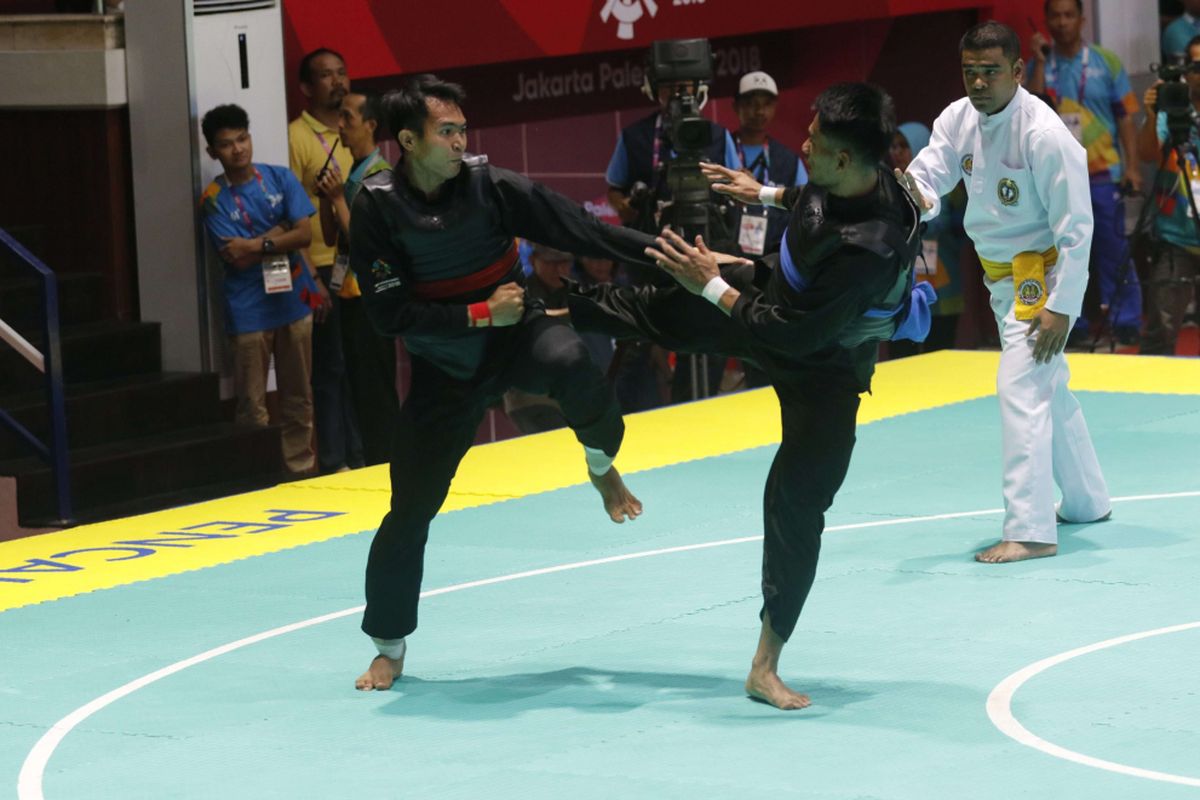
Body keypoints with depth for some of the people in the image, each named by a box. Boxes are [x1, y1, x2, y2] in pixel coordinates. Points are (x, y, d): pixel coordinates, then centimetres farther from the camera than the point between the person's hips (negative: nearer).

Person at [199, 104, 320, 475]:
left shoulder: (280, 179, 2)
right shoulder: (215, 199, -5)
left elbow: (304, 234, -6)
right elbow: (238, 259, -12)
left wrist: (257, 244, -15)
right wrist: (280, 231, -8)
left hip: (293, 300, 3)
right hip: (249, 310, -3)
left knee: (298, 398, 10)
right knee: (253, 405, -1)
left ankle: (300, 468, 19)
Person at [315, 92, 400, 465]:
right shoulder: (351, 175, 12)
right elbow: (331, 237, 16)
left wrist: (338, 198, -15)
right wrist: (325, 198, 2)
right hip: (350, 293, 9)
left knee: (377, 389, -5)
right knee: (359, 387, 12)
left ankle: (386, 462, -1)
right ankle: (371, 463, 18)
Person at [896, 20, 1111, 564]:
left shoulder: (1045, 136, -24)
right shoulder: (959, 120, -3)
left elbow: (1076, 226, -22)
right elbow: (928, 173, -11)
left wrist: (1061, 306, -23)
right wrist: (917, 196, -36)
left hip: (1043, 273, -8)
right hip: (1001, 275, 8)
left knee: (1021, 388, -17)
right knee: (1049, 389, 21)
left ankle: (1030, 531, -15)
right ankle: (1087, 502, 38)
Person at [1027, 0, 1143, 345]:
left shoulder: (1106, 62, 1)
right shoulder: (1040, 65, 6)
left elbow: (1126, 116, 1)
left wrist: (1132, 165, -6)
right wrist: (1040, 62, -10)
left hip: (1103, 173, -2)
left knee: (1113, 251, -2)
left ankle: (1126, 323, 5)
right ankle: (1073, 325, 15)